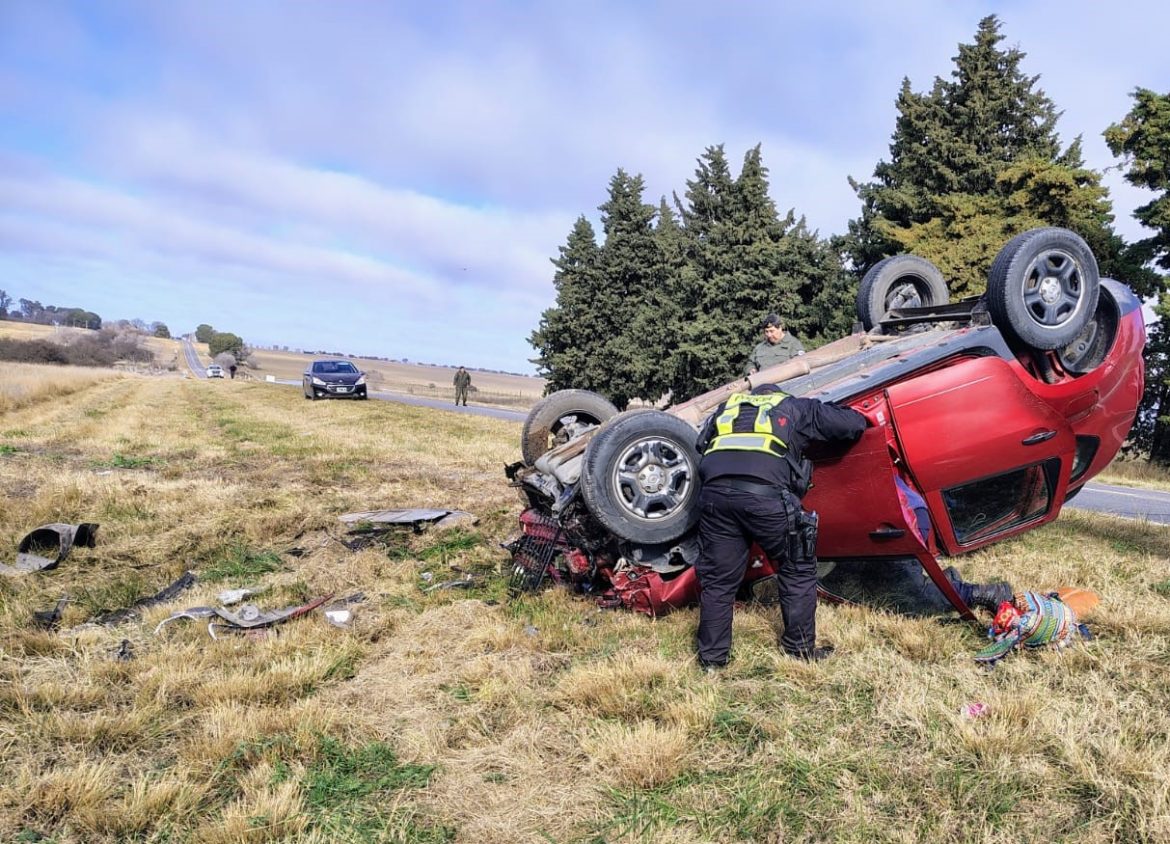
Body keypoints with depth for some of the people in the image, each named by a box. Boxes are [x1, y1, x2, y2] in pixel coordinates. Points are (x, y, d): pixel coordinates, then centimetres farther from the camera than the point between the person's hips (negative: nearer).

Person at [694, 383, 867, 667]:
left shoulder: (727, 407, 34)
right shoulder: (796, 407, 25)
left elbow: (701, 444, 27)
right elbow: (855, 423, 24)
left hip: (715, 491, 3)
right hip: (765, 492, -3)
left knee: (717, 579, 15)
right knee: (798, 570, 18)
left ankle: (711, 657, 21)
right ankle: (800, 647, 25)